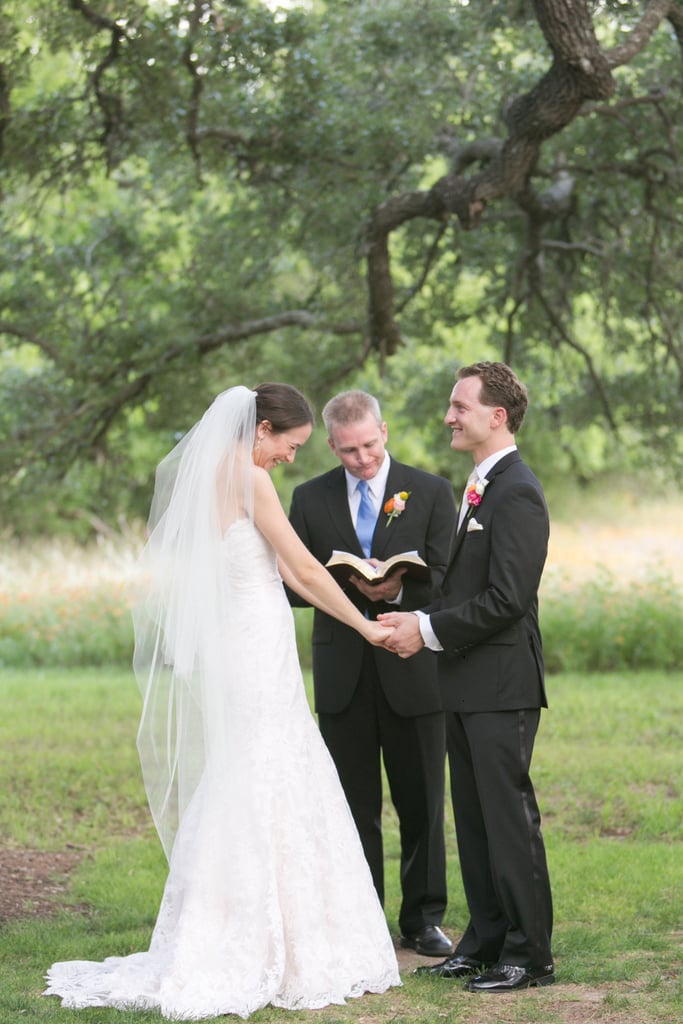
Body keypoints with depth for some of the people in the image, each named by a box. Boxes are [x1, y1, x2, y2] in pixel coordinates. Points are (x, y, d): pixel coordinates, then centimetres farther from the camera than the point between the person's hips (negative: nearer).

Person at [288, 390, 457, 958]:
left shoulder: (431, 492, 2)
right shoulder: (310, 498, 7)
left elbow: (448, 579, -3)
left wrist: (400, 589, -23)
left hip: (413, 674, -1)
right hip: (343, 675, 1)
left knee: (422, 804, 4)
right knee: (354, 807, 6)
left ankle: (424, 919, 14)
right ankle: (357, 920, 14)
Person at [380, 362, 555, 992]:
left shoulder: (516, 493, -15)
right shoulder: (483, 487, 16)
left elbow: (506, 599, -21)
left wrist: (429, 630, -16)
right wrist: (418, 618, 5)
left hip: (501, 685, -10)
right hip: (469, 684, 10)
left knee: (509, 818, -4)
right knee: (474, 820, 13)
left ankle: (530, 956, 3)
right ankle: (486, 944, 21)